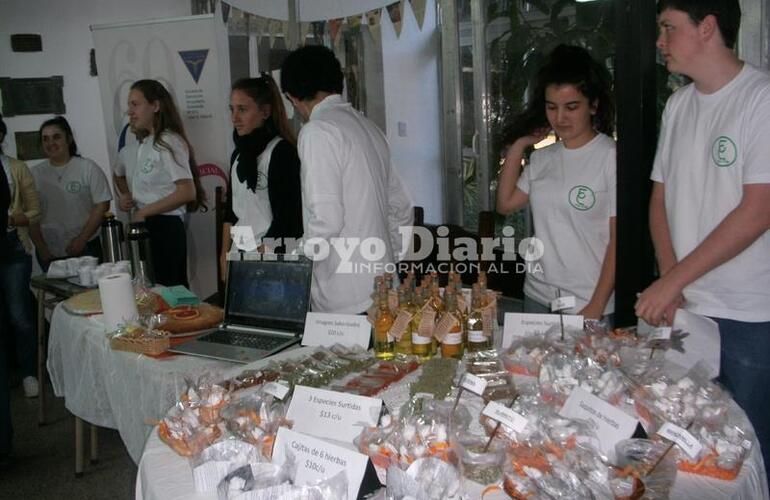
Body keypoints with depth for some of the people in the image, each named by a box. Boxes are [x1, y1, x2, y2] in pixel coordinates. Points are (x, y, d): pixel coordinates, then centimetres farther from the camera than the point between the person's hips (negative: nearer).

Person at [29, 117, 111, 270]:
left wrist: (82, 239, -11)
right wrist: (41, 248, -4)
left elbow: (102, 205, -5)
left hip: (86, 249, -2)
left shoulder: (88, 168, -1)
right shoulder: (36, 174, 5)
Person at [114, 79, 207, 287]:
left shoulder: (169, 142, -11)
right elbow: (119, 174, 36)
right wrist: (124, 196, 14)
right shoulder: (134, 149, 14)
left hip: (164, 228, -8)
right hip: (141, 229, 8)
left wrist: (144, 211, -13)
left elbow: (187, 193, -20)